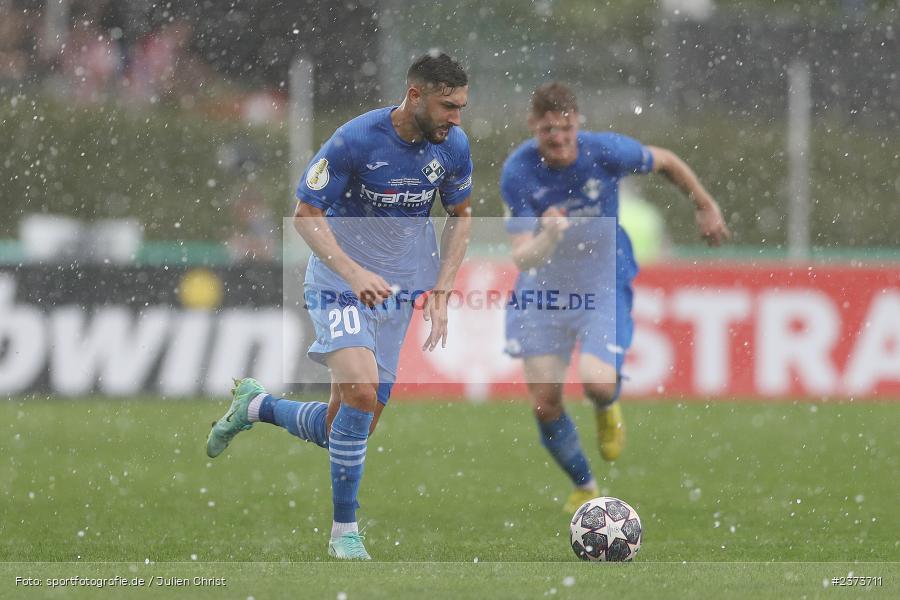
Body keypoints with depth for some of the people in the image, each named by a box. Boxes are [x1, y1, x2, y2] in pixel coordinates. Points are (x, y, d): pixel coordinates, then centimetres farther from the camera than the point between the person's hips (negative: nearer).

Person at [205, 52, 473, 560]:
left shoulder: (454, 145, -5)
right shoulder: (356, 140, -21)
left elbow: (461, 216, 10)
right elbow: (306, 215, -14)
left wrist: (441, 292, -1)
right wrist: (354, 273, -28)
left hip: (397, 290, 5)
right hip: (339, 283, -5)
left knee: (348, 431, 4)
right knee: (361, 391, -28)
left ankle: (256, 406, 33)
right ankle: (345, 532, -15)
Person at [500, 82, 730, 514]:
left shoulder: (606, 152, -18)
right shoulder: (517, 172, -18)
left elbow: (666, 162, 3)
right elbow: (521, 257, -23)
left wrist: (706, 208, 16)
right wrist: (547, 238, -45)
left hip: (604, 286, -2)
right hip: (544, 288, 2)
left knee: (597, 383, -25)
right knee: (545, 403, -2)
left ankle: (607, 410, 16)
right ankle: (584, 488, 25)